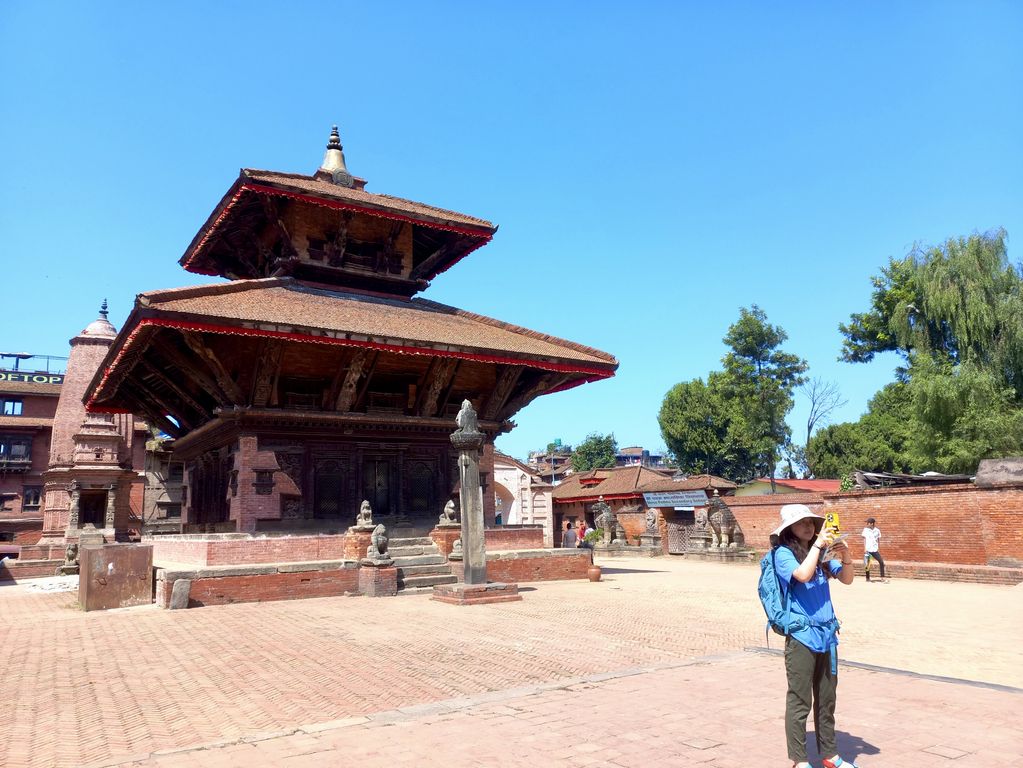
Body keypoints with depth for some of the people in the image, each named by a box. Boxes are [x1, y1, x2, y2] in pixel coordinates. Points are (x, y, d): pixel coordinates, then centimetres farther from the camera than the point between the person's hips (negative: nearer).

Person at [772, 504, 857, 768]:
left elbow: (847, 579, 8)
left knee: (827, 699, 16)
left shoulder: (821, 552, 9)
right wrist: (817, 545, -19)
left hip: (827, 634, 6)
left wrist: (845, 556, -10)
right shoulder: (784, 553, -9)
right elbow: (803, 575, -25)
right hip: (801, 634, -6)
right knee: (800, 701, 0)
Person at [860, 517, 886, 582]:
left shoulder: (877, 530, 5)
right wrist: (864, 548, -8)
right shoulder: (866, 529, 1)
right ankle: (868, 578, 13)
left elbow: (878, 540, 12)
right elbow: (864, 539, 0)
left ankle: (882, 577, 3)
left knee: (881, 562, -5)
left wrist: (879, 549, 8)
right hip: (868, 550, -2)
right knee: (866, 564, -1)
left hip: (875, 550, 2)